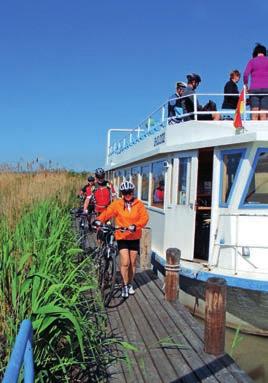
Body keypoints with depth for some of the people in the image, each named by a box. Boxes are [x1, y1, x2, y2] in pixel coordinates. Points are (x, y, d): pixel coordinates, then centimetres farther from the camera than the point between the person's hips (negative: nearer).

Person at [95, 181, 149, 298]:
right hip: (122, 237, -2)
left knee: (132, 263, 13)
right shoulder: (117, 204, -5)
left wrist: (135, 225, -29)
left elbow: (144, 217, -12)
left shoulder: (139, 204, -3)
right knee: (125, 263, -8)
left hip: (135, 237, 2)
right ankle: (125, 286, 11)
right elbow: (107, 212, -13)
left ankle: (130, 285, 31)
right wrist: (99, 220, -32)